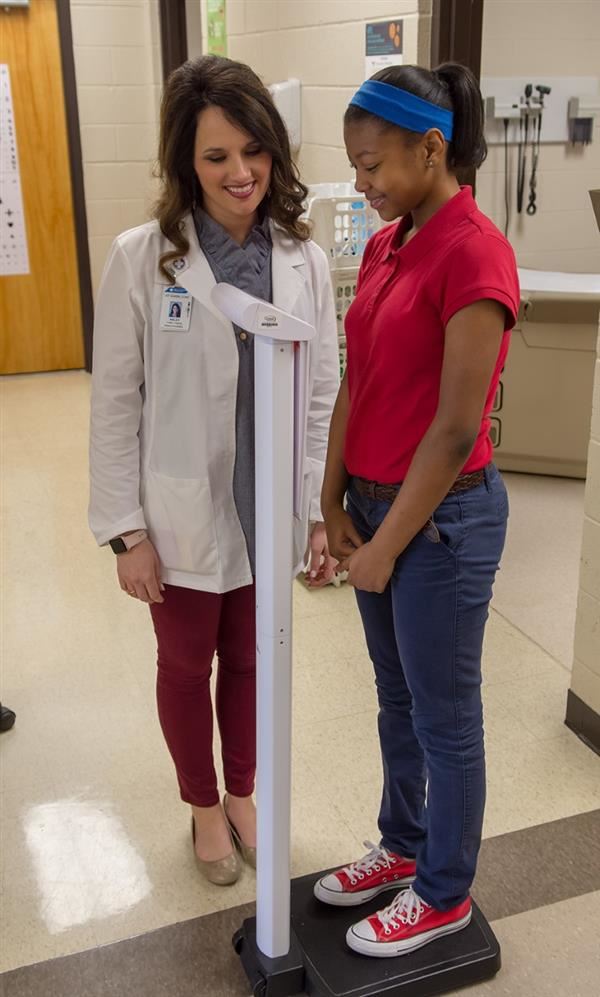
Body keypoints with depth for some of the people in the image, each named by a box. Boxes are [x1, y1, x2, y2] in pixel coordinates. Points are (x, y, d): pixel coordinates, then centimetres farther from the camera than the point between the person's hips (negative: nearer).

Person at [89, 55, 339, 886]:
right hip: (185, 518, -2)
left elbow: (323, 396, 0)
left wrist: (323, 512, -1)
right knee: (186, 668, 18)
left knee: (249, 662, 20)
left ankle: (241, 796, 46)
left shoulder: (304, 260, -4)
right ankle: (204, 808, 44)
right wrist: (127, 531, -9)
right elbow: (116, 403, -9)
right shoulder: (141, 258, -12)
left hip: (271, 511, 2)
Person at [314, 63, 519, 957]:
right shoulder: (383, 246, 7)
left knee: (444, 715, 10)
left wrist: (388, 543, -13)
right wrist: (335, 504, 2)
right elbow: (355, 383, 9)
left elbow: (457, 426, -20)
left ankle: (445, 894, 33)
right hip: (377, 505, 8)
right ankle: (404, 844, 45)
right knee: (397, 698, 22)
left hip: (442, 518, -8)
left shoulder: (473, 253, -19)